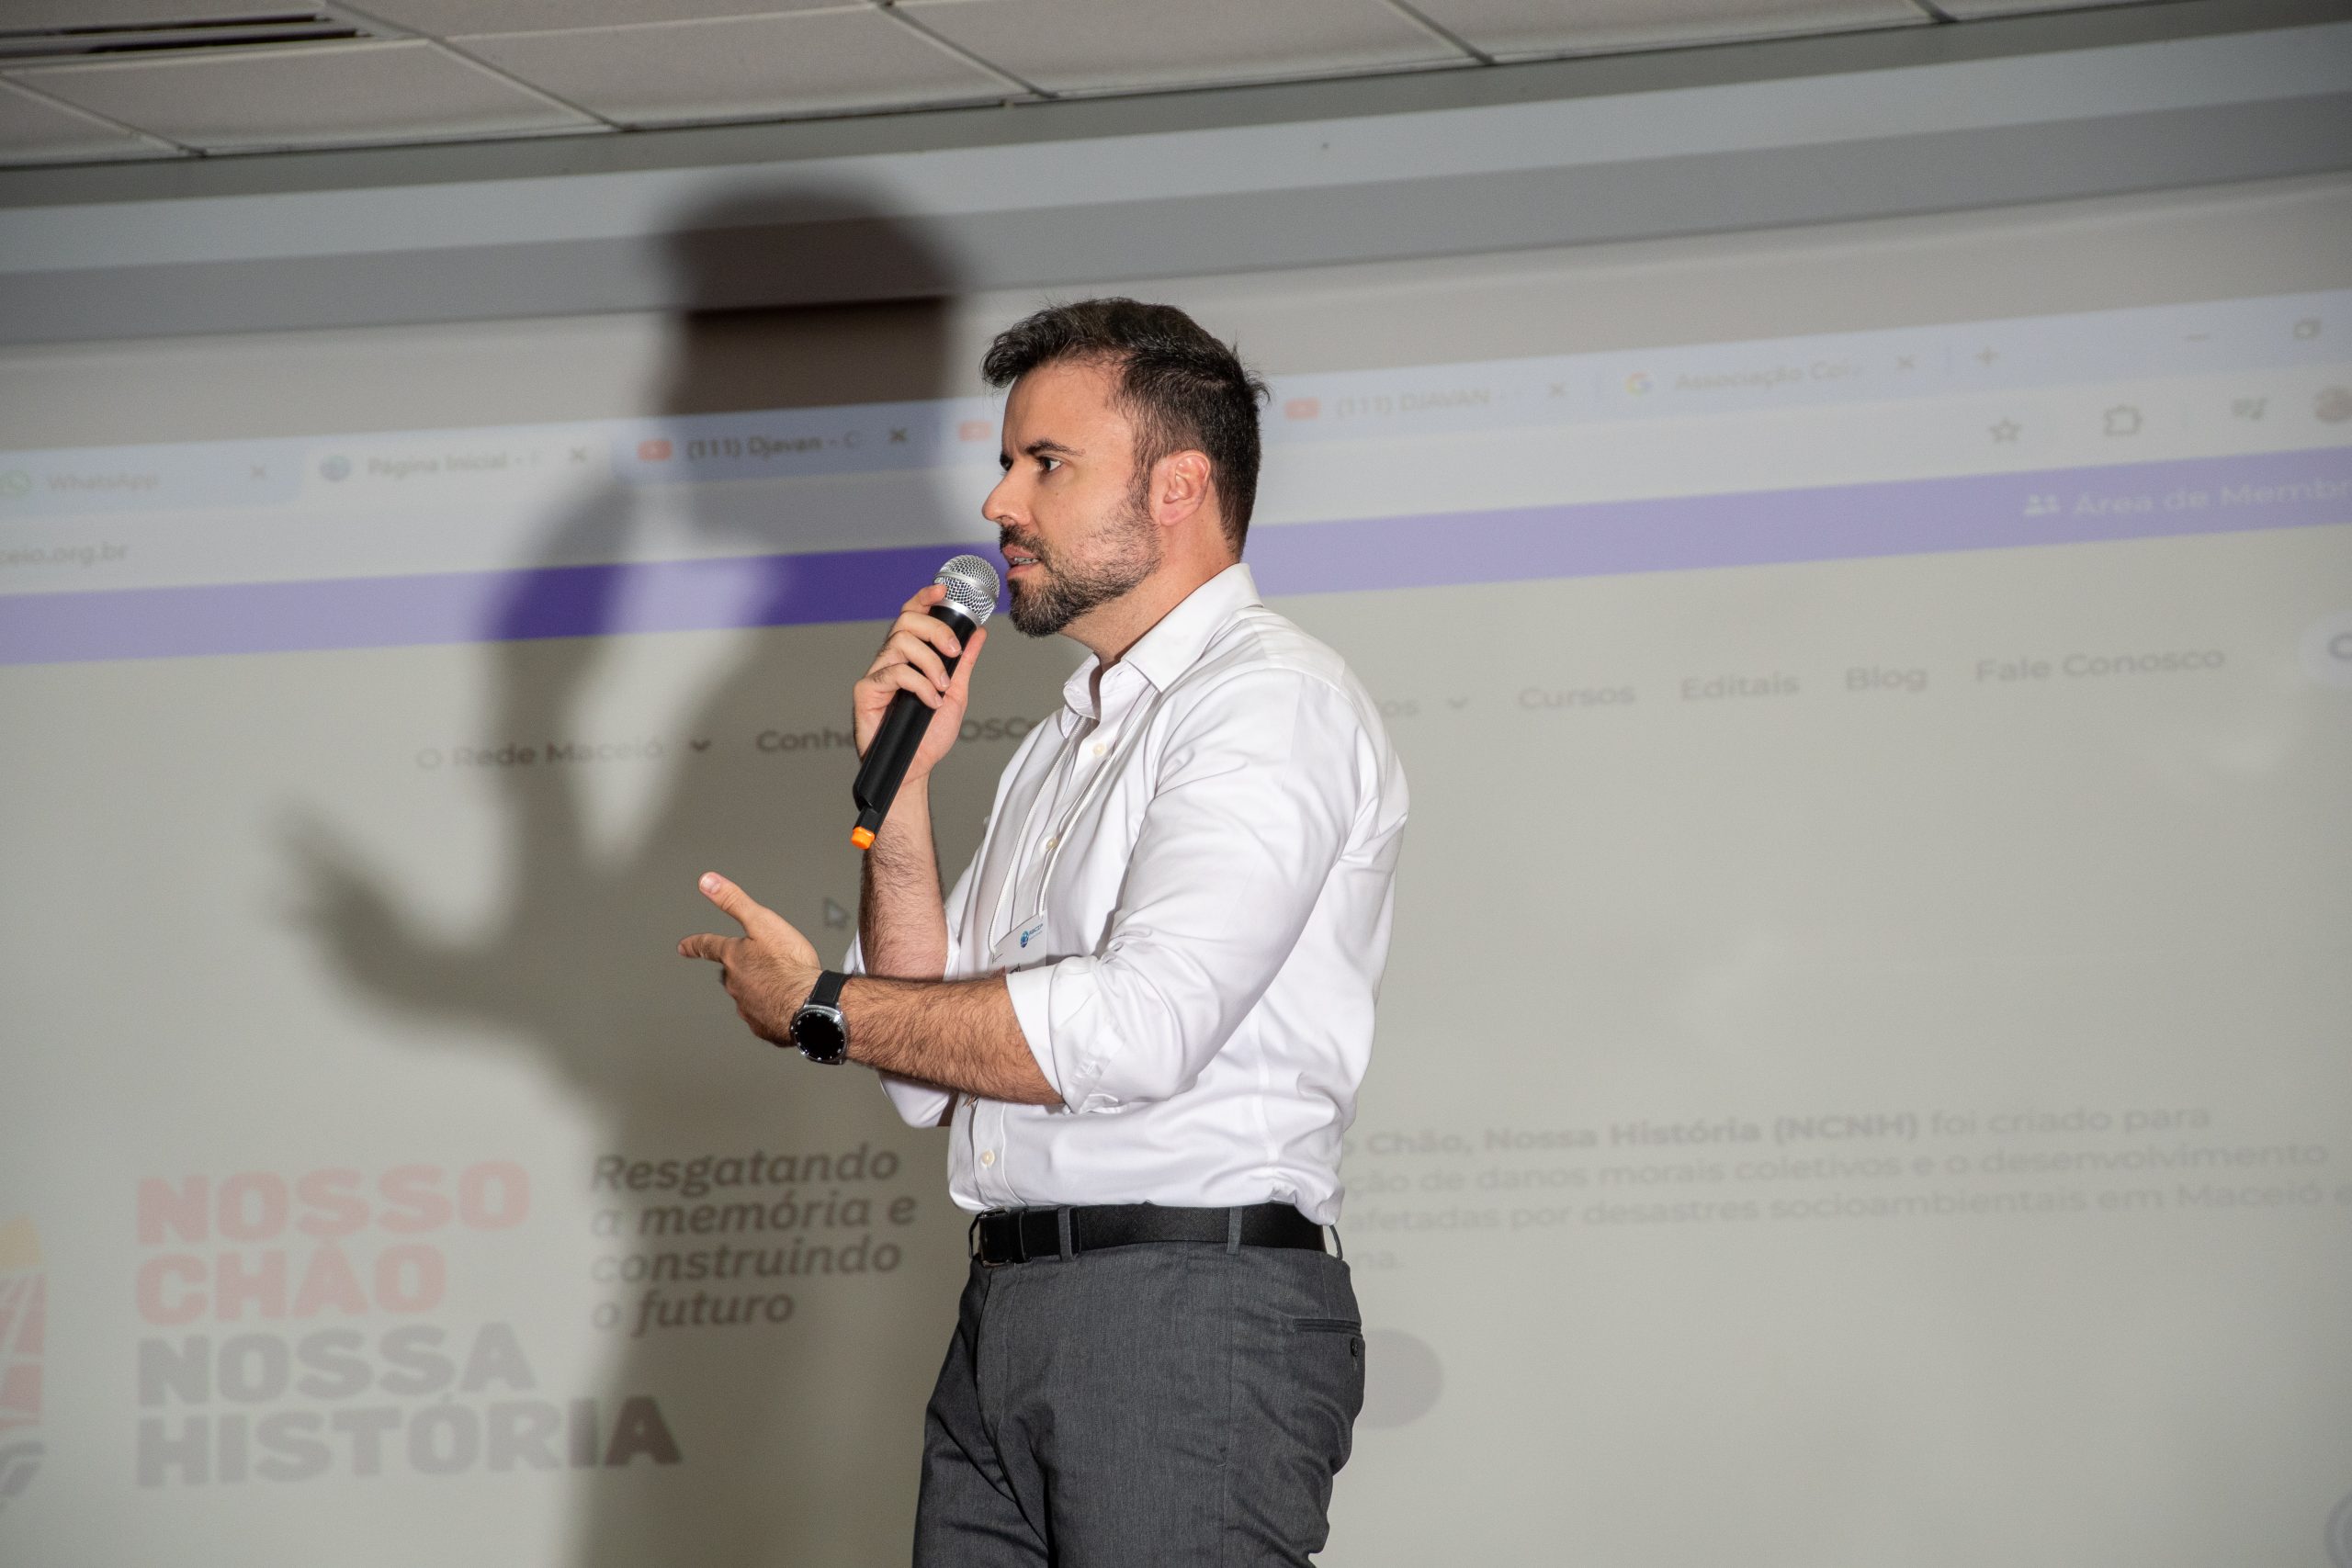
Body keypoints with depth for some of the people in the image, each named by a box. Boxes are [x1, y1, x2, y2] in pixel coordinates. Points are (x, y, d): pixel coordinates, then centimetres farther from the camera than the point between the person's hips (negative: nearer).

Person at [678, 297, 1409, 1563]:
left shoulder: (1273, 705, -5)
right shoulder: (1061, 748, 24)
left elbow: (1138, 1029, -18)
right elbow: (929, 1075, 19)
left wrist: (821, 1008, -7)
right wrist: (899, 782, 9)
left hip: (1191, 1314, -8)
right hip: (1006, 1316, 8)